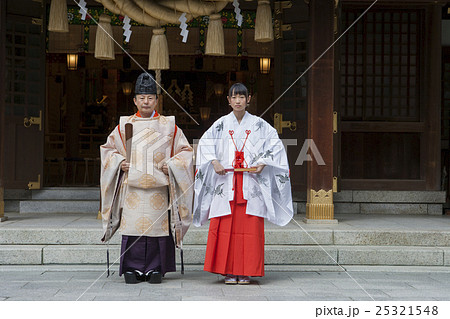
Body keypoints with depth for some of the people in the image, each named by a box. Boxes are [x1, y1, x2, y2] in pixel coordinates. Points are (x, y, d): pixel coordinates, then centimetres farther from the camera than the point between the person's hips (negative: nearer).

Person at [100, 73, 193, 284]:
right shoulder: (124, 125, 11)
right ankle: (132, 268, 4)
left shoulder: (168, 126, 9)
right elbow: (108, 148, 17)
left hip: (158, 186, 0)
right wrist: (119, 162, -1)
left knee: (157, 225, -3)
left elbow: (185, 150, 12)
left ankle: (155, 268, 5)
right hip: (132, 185, 1)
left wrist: (172, 164, -5)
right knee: (132, 225, -4)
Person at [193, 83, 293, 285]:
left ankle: (246, 272, 3)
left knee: (250, 227, -4)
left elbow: (275, 144, 6)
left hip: (251, 183, -1)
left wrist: (263, 163, -6)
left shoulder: (258, 124, 7)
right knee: (225, 227, -4)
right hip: (225, 182, 1)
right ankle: (228, 272, 3)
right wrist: (214, 162, -4)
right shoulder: (221, 124, 9)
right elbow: (204, 143, 11)